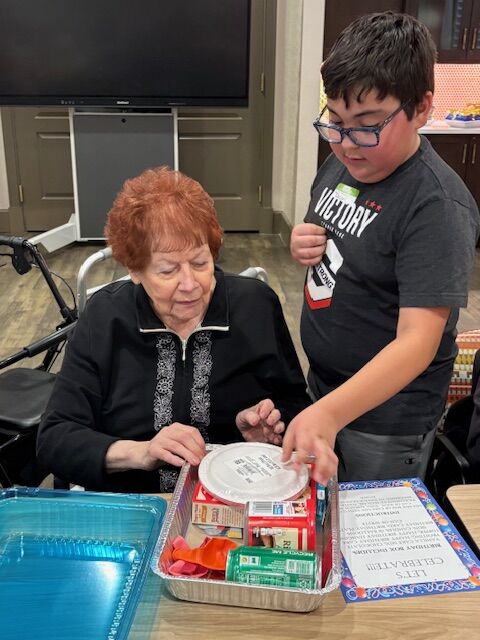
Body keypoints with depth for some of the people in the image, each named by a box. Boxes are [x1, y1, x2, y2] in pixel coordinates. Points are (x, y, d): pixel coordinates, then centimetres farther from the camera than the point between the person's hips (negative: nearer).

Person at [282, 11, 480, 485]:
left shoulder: (437, 206, -25)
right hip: (323, 387, 7)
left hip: (387, 417, -7)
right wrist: (302, 246, -9)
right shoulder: (341, 163, -2)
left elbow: (418, 341, -30)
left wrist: (328, 414, -42)